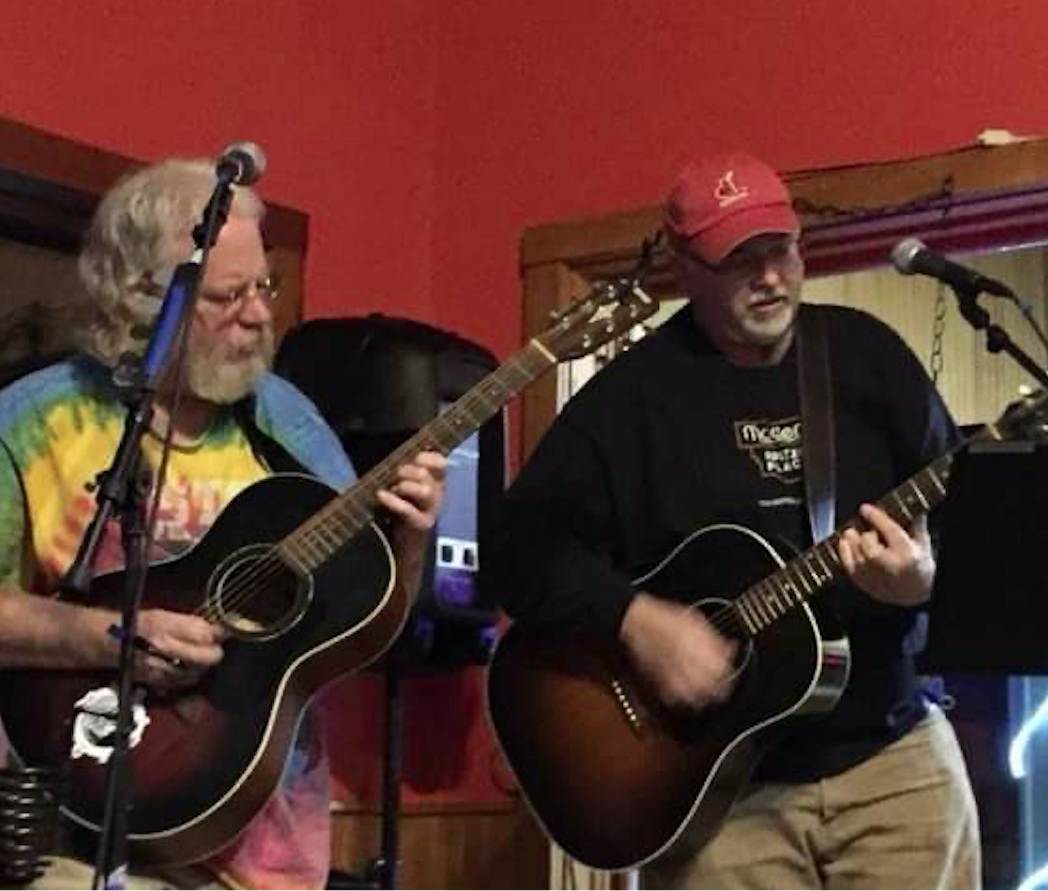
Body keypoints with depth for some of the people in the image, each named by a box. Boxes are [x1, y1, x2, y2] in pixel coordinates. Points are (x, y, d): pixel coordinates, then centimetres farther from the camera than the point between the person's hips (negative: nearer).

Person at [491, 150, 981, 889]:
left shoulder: (866, 352, 6)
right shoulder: (632, 394, -2)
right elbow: (528, 548, -5)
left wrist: (929, 576, -17)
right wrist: (633, 619, -19)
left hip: (892, 753, 3)